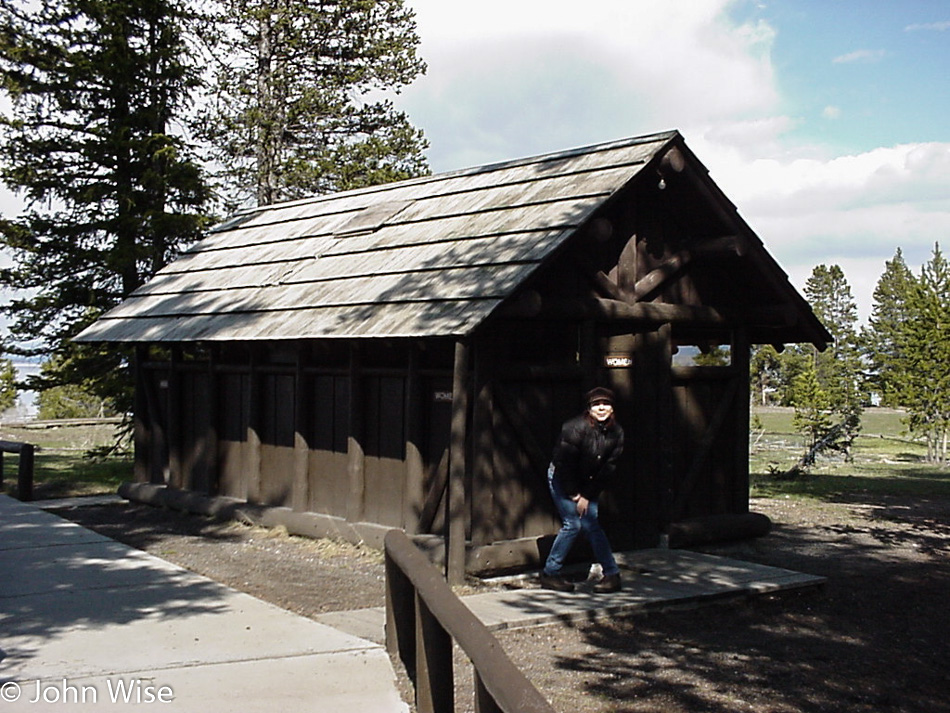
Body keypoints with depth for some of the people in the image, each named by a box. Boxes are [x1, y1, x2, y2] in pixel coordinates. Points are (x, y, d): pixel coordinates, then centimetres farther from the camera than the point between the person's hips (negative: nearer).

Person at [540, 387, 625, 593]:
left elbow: (609, 467, -5)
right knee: (573, 524, -11)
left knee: (591, 524, 0)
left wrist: (587, 495, -8)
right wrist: (575, 496, -14)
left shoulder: (616, 432, -8)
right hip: (561, 479, -5)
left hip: (588, 484, 5)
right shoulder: (576, 428, -25)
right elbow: (565, 464, -21)